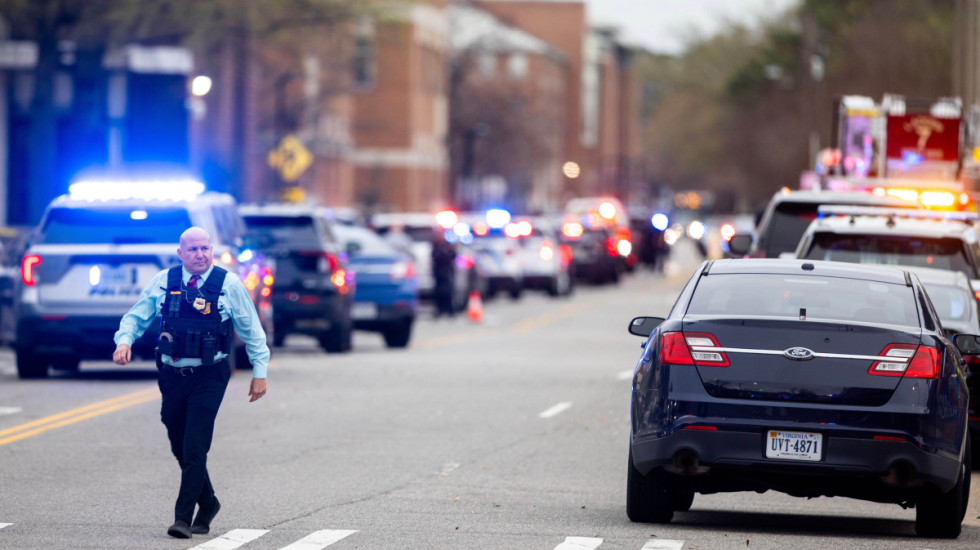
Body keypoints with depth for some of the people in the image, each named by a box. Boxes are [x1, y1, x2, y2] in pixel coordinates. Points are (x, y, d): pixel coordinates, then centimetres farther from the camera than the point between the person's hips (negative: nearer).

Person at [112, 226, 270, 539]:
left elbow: (251, 331, 5)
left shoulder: (228, 284, -2)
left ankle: (184, 517, -10)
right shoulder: (163, 283, 4)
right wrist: (124, 340, -11)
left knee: (195, 447, -13)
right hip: (172, 375, 4)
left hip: (209, 376, -4)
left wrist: (260, 372, 5)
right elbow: (136, 317, 10)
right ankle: (207, 503, 31)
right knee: (180, 448, 11)